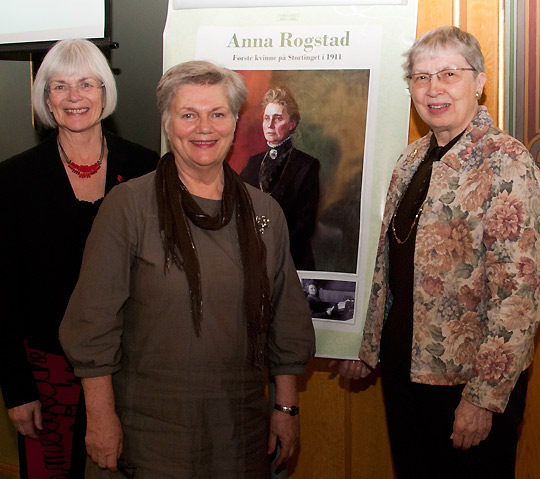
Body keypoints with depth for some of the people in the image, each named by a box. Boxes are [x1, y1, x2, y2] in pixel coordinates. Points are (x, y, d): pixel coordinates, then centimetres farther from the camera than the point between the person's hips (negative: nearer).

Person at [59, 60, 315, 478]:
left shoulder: (264, 213, 5)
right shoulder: (129, 206, -7)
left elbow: (287, 321, 10)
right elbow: (95, 321, -7)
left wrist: (287, 407, 10)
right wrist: (100, 416, -9)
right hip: (147, 425, -3)